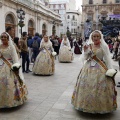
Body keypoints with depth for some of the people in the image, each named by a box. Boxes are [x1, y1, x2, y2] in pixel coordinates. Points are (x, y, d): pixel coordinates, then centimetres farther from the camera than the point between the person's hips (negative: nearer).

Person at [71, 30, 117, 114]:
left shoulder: (104, 46, -6)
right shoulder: (88, 46, 5)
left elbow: (108, 59, -7)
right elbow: (84, 58, 8)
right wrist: (85, 51, -10)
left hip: (100, 69, -4)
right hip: (88, 68, 4)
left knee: (99, 88, -3)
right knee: (86, 86, 8)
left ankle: (100, 106, 14)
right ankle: (87, 104, 25)